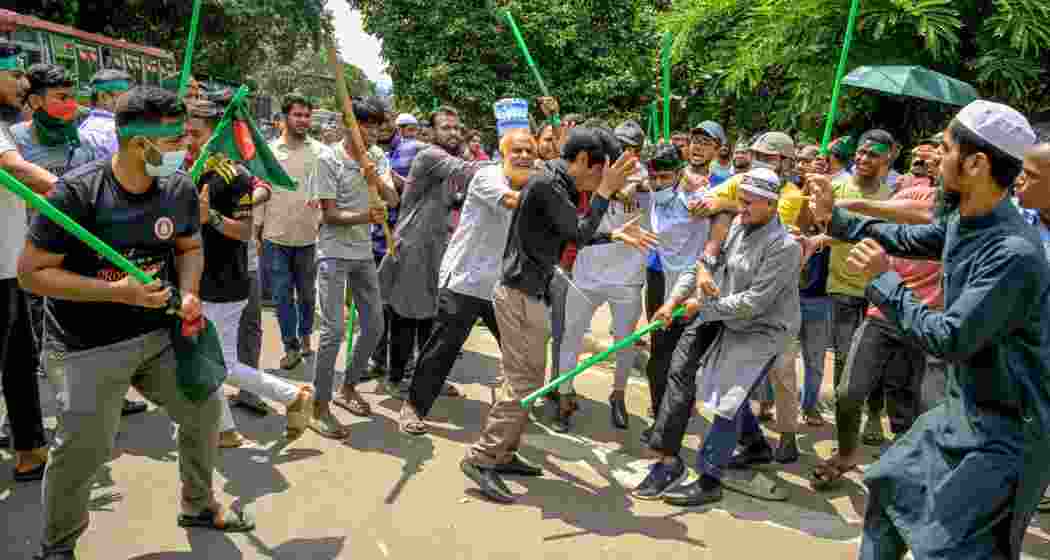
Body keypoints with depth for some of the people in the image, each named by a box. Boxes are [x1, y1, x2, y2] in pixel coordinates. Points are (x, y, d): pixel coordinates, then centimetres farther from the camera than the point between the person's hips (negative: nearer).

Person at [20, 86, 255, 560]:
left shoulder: (180, 189, -5)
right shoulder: (77, 193, -20)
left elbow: (190, 248, 12)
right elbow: (31, 272, -15)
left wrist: (188, 292, -9)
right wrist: (118, 292, -23)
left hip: (160, 332, 6)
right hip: (93, 345, -5)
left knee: (203, 409, 11)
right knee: (84, 449, -4)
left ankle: (197, 505, 37)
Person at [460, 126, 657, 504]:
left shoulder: (558, 185, 13)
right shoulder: (547, 183, -17)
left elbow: (572, 236, 22)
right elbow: (579, 235, -17)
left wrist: (615, 236, 15)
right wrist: (605, 192, -12)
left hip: (526, 292, 10)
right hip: (521, 294, -10)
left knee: (527, 380, 14)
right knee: (524, 384, -7)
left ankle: (502, 454, 22)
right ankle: (480, 459, -1)